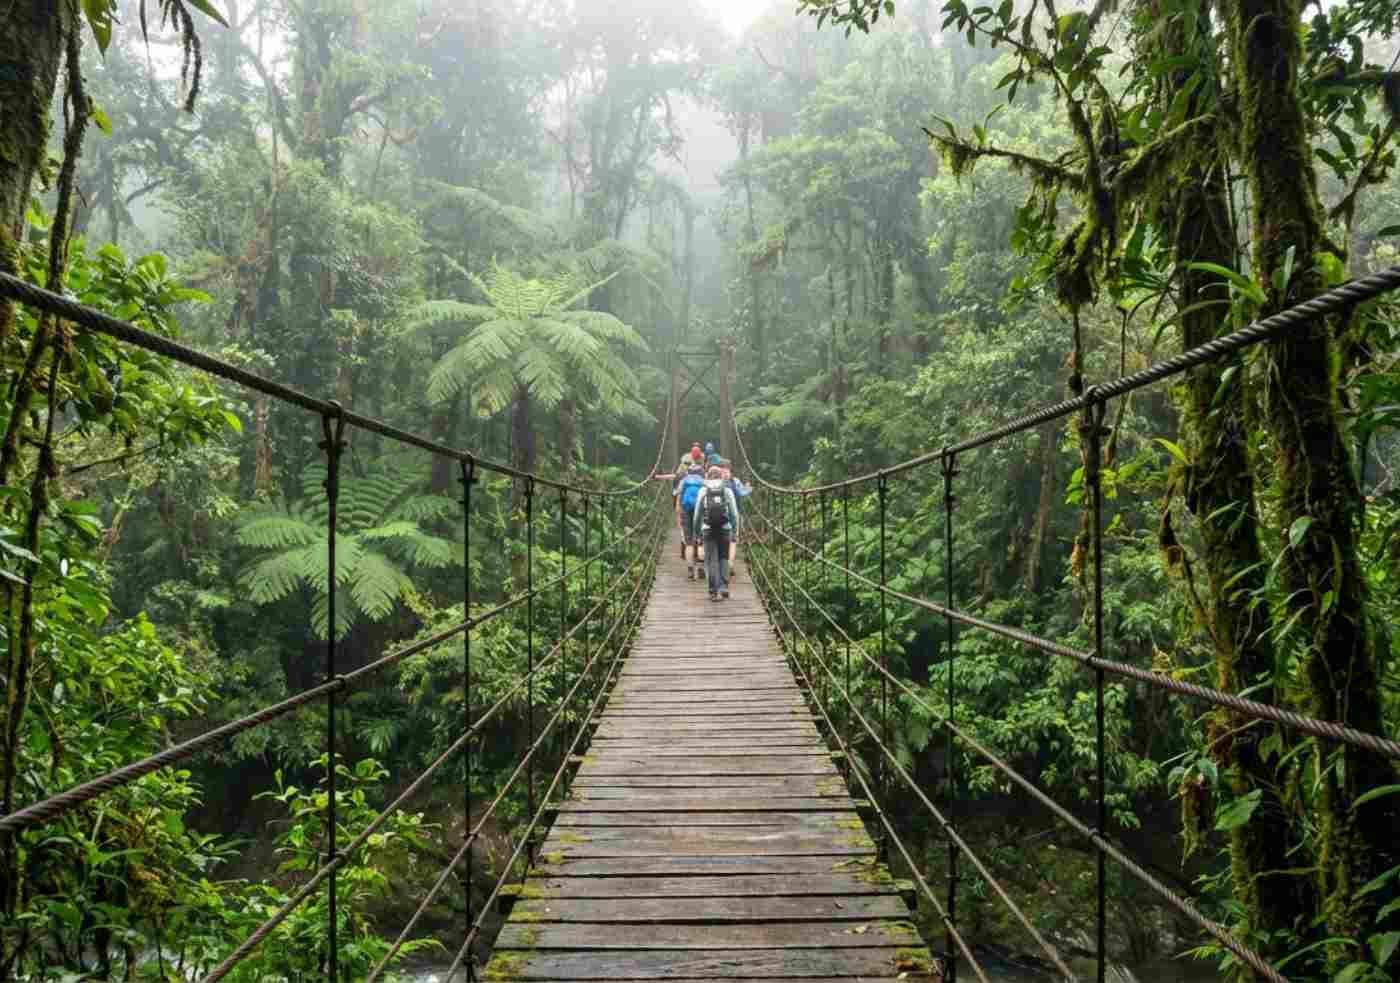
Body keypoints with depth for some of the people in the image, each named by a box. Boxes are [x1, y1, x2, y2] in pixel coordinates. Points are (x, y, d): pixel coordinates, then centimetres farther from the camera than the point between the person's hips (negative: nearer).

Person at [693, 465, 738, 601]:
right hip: (725, 529, 1)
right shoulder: (727, 491, 3)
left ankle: (714, 591, -1)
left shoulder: (703, 491, 1)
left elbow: (697, 513, 3)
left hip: (708, 530, -1)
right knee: (723, 558, 15)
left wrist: (697, 529, 14)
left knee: (711, 560, 4)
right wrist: (734, 528, 12)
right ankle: (724, 586, 4)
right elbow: (734, 513, 1)